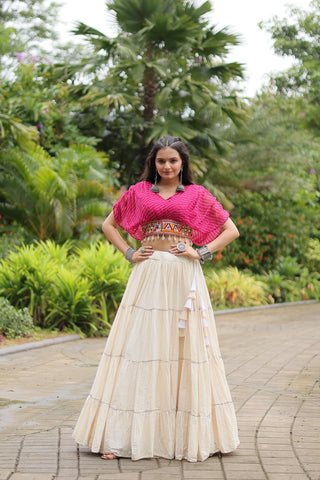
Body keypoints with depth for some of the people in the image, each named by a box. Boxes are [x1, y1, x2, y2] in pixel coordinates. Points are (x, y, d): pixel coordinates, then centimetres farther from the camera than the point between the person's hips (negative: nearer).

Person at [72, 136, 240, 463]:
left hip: (184, 277, -1)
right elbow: (109, 225, 20)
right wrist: (128, 253, 6)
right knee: (141, 348, -2)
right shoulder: (139, 192, 12)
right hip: (148, 276, 1)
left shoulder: (197, 195, 9)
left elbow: (231, 230, 10)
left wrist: (201, 252, -2)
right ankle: (124, 434, 1)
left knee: (185, 348, 0)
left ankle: (190, 432, 10)